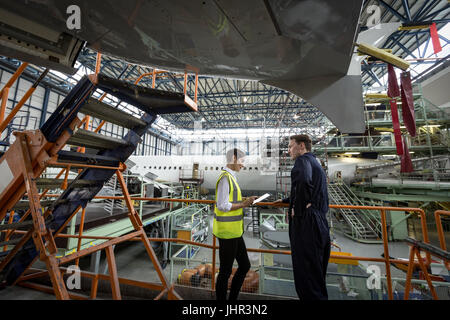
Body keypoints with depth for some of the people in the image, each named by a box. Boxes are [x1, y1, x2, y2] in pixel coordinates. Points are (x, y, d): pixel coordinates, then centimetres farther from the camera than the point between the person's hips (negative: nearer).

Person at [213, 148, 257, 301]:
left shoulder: (230, 177, 12)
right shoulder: (225, 178, -19)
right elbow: (222, 206, -23)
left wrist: (244, 201, 8)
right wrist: (243, 204, -16)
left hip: (234, 231, 10)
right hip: (227, 232, -10)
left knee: (245, 265, 20)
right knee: (225, 271, 8)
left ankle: (233, 297, 37)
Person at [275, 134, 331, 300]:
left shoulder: (303, 160, -12)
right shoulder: (316, 163, 19)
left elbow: (303, 181, -36)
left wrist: (298, 210, -22)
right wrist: (286, 201, 40)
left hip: (306, 225, -10)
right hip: (320, 224, 10)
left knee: (306, 274, 3)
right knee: (317, 273, 22)